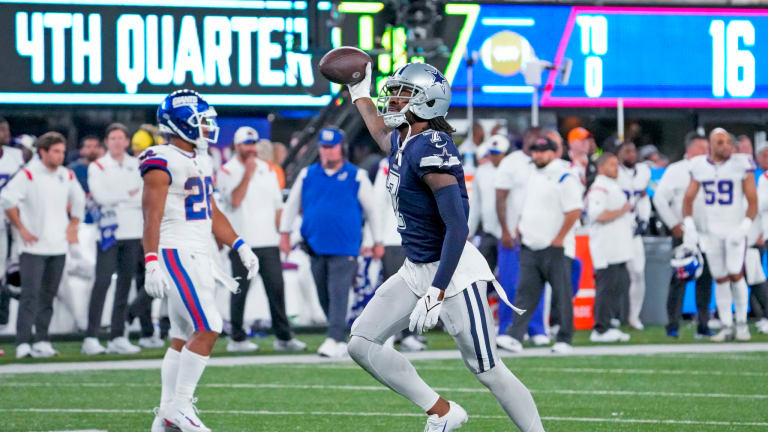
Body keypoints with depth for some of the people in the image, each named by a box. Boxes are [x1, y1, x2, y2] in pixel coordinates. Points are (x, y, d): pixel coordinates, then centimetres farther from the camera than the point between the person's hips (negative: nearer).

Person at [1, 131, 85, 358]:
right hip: (34, 246, -6)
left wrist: (72, 227, 18)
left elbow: (78, 200, 27)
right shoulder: (28, 175, -9)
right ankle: (23, 343, -12)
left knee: (48, 296, 8)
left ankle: (42, 341, 13)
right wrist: (21, 229, -11)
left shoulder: (67, 176, 10)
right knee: (30, 295, -11)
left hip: (58, 246, 6)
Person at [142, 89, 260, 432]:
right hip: (176, 254, -9)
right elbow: (152, 217, -18)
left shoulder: (202, 162, 15)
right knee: (207, 330, -16)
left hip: (200, 256, 9)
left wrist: (240, 247, 18)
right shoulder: (162, 163, -13)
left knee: (184, 338, 10)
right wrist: (152, 263, -25)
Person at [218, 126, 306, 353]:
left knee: (276, 288, 2)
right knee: (240, 290, -2)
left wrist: (283, 234, 10)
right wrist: (248, 173, -18)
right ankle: (237, 338, 5)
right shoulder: (227, 172, -2)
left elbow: (277, 204, 17)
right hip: (241, 242, -4)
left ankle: (283, 336, 6)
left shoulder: (267, 170, 14)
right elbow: (235, 200, -17)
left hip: (268, 242, 4)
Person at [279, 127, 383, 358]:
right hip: (316, 246, 4)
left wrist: (378, 241, 10)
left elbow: (371, 209, 9)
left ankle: (335, 340, -20)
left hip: (345, 248, -4)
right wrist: (285, 233, 10)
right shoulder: (307, 175, 10)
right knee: (324, 296, 7)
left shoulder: (356, 176, 2)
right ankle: (340, 339, 17)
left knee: (338, 293, -14)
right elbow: (291, 204, 18)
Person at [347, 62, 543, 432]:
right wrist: (360, 95, 46)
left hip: (453, 273, -9)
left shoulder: (432, 149, -21)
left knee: (488, 371, -5)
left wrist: (436, 293, -29)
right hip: (415, 271, 9)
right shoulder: (403, 142, 7)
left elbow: (457, 227, -26)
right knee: (361, 342, 3)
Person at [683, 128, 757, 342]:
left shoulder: (741, 165, -8)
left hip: (735, 228, -3)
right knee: (720, 279, 5)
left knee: (735, 274, -12)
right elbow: (688, 198, 10)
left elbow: (753, 201, -6)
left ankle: (742, 323, 3)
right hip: (711, 231, 3)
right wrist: (689, 226, -3)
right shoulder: (700, 167, 2)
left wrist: (745, 226, -18)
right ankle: (727, 327, 11)